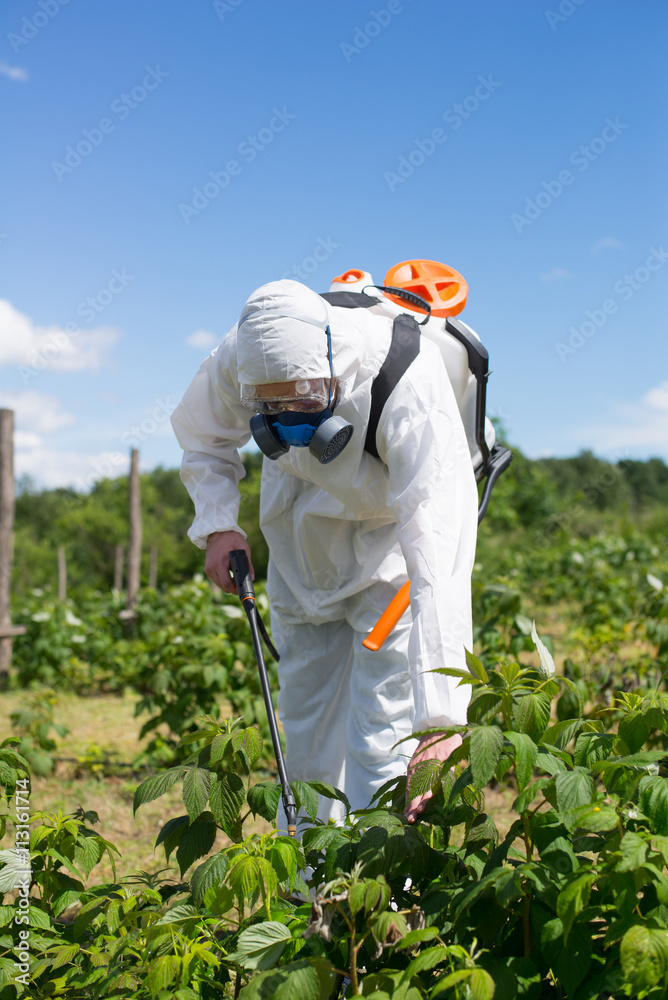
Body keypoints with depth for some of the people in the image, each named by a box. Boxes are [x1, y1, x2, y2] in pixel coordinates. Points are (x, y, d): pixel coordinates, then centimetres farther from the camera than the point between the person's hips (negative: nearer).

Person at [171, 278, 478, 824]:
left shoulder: (409, 385, -39)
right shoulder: (241, 357, -25)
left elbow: (441, 566, -44)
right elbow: (203, 435, 2)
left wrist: (441, 723, -49)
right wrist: (218, 523, -14)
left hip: (387, 542, -4)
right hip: (303, 544, 4)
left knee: (381, 743, -13)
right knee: (306, 742, 11)